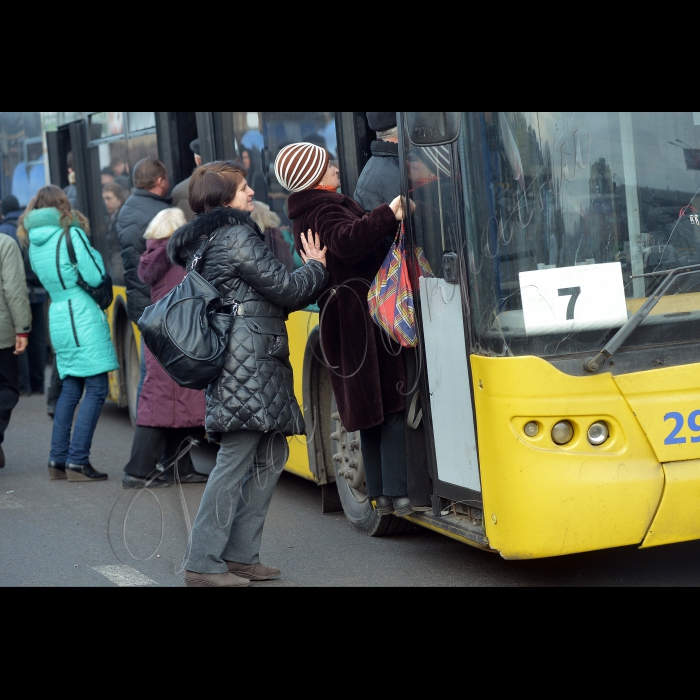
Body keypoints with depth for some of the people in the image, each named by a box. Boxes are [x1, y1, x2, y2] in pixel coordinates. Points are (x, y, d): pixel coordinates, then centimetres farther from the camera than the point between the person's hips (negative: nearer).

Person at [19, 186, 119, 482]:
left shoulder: (34, 242, 12)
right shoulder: (70, 233, -8)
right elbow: (95, 277, -10)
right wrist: (94, 254, 6)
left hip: (58, 318, 8)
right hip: (84, 319, -8)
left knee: (70, 389, 14)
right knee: (96, 389, -6)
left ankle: (58, 460, 13)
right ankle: (77, 461, -11)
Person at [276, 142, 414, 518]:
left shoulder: (308, 213, 20)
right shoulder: (325, 209, -12)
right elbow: (347, 241, -33)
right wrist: (389, 214, -41)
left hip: (343, 319, 10)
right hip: (362, 315, -10)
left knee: (371, 407, 12)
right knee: (394, 401, -9)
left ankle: (380, 493, 14)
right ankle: (400, 493, -11)